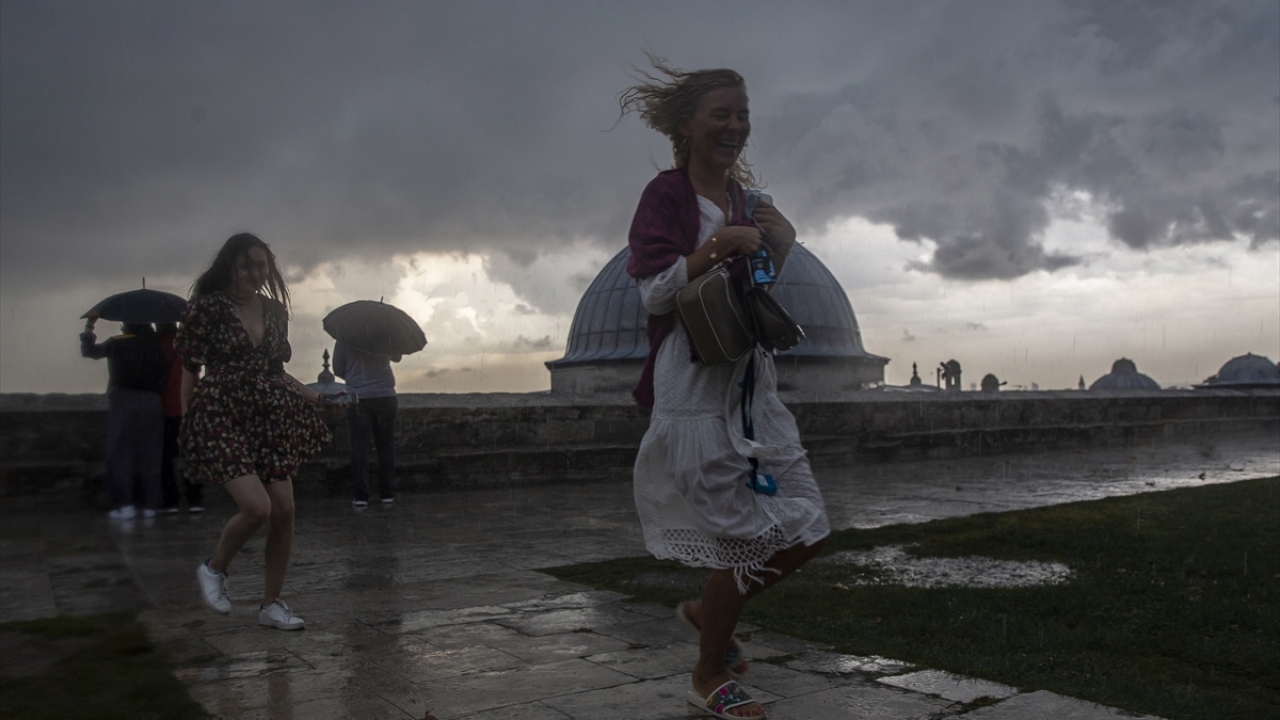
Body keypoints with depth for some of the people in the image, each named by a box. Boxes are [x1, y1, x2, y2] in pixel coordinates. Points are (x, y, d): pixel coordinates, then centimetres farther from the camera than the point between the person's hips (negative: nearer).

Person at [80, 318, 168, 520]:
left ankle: (125, 504, -2)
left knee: (121, 454, 4)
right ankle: (149, 504, 8)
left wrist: (89, 327, 22)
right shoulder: (157, 345, 1)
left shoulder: (117, 343, -3)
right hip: (152, 404, 2)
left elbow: (89, 350, 12)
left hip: (123, 403, -2)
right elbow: (163, 377, -2)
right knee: (148, 455, 7)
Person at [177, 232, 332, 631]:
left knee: (284, 510, -1)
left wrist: (313, 395, 5)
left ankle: (271, 604, 14)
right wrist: (187, 423, -2)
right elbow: (189, 369, -1)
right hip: (221, 418, -6)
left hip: (270, 419, 6)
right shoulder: (208, 307, -4)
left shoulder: (275, 310, 11)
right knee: (257, 507, -17)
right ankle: (213, 569, 14)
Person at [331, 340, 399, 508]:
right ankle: (387, 494, 9)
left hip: (358, 398, -1)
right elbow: (396, 357, 14)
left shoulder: (344, 340, -4)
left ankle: (361, 496, -2)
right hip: (385, 395, 1)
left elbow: (338, 370, 4)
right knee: (385, 445, 8)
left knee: (359, 446, 2)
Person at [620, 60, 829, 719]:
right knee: (743, 540, -2)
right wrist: (717, 246, -22)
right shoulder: (666, 195, -5)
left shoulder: (746, 197, 15)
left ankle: (706, 610, 30)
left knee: (805, 531, 6)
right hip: (696, 389, -7)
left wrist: (778, 247, 4)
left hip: (754, 386, 8)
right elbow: (654, 292, -12)